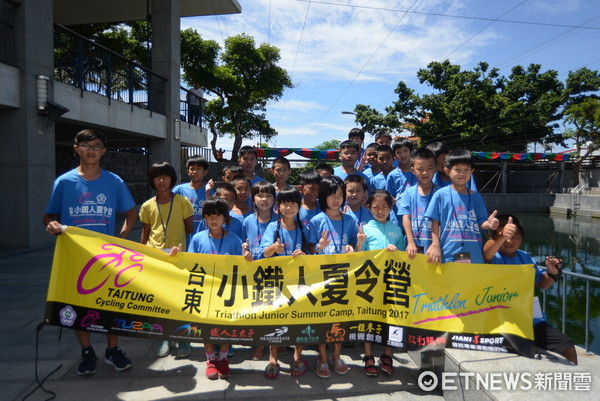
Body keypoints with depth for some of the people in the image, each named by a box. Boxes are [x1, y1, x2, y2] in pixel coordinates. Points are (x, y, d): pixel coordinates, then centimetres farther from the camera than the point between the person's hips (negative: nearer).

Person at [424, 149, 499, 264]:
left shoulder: (476, 197, 9)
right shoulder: (440, 195, 0)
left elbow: (481, 223, 8)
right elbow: (434, 222, 0)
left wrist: (489, 224, -15)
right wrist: (435, 245, -6)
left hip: (474, 255, 3)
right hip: (448, 255, -3)